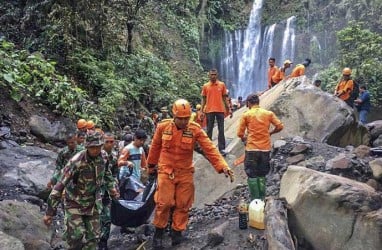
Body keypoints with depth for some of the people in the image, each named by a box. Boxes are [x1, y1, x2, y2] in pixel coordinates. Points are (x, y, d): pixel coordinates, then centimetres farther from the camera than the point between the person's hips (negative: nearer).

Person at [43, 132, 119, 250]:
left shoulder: (103, 156, -11)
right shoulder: (77, 162, -28)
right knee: (76, 236, -12)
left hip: (93, 203, 5)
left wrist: (112, 189, 14)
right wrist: (50, 211, -27)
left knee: (93, 237, 7)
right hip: (75, 203, -4)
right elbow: (60, 185, -27)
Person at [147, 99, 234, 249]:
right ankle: (158, 233, 18)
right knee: (163, 203, -2)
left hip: (185, 173, 1)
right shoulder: (163, 127, -8)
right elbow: (155, 147, 7)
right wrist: (151, 165, 16)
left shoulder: (195, 130, -10)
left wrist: (223, 167, -25)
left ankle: (177, 231, 26)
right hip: (166, 171, 0)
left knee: (183, 204, 7)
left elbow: (210, 149, -15)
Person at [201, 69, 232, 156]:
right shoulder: (205, 86, 5)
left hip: (220, 110, 0)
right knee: (209, 130, 7)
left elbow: (225, 98, 9)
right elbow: (203, 99, 8)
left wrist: (229, 109, 4)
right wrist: (202, 111, 1)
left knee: (221, 130, 2)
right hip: (209, 111, 0)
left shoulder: (222, 85, 5)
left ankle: (222, 148, 5)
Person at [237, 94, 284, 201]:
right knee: (262, 175, 15)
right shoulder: (269, 113, 4)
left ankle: (255, 200, 6)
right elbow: (280, 126, 0)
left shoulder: (246, 115, -3)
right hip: (265, 149, 3)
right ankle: (262, 199, 17)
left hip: (252, 149, -3)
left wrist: (244, 138, 17)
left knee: (252, 176, 6)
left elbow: (240, 133, -4)